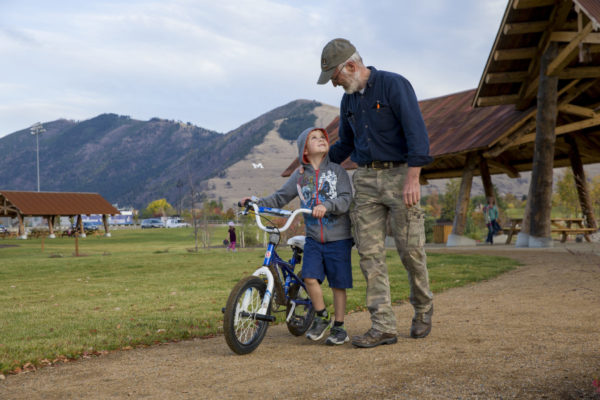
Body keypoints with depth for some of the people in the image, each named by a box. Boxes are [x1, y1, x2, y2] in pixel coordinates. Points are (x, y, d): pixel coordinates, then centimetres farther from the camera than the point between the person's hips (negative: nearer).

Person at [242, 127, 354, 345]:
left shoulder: (337, 171, 0)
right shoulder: (300, 175, 8)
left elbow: (345, 199, -11)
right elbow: (280, 198, 8)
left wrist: (326, 206, -29)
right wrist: (256, 202, -6)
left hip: (338, 237, -2)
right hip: (313, 237, 2)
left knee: (338, 283, 1)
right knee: (309, 277, -13)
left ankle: (338, 327, 16)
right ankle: (321, 317, 10)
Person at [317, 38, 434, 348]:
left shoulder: (394, 85, -7)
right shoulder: (348, 101, 14)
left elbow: (416, 131, -15)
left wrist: (412, 179, -23)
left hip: (400, 174, -6)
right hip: (366, 180, 6)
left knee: (410, 249, -2)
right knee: (369, 253, -3)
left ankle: (423, 309, 23)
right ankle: (383, 327, -2)